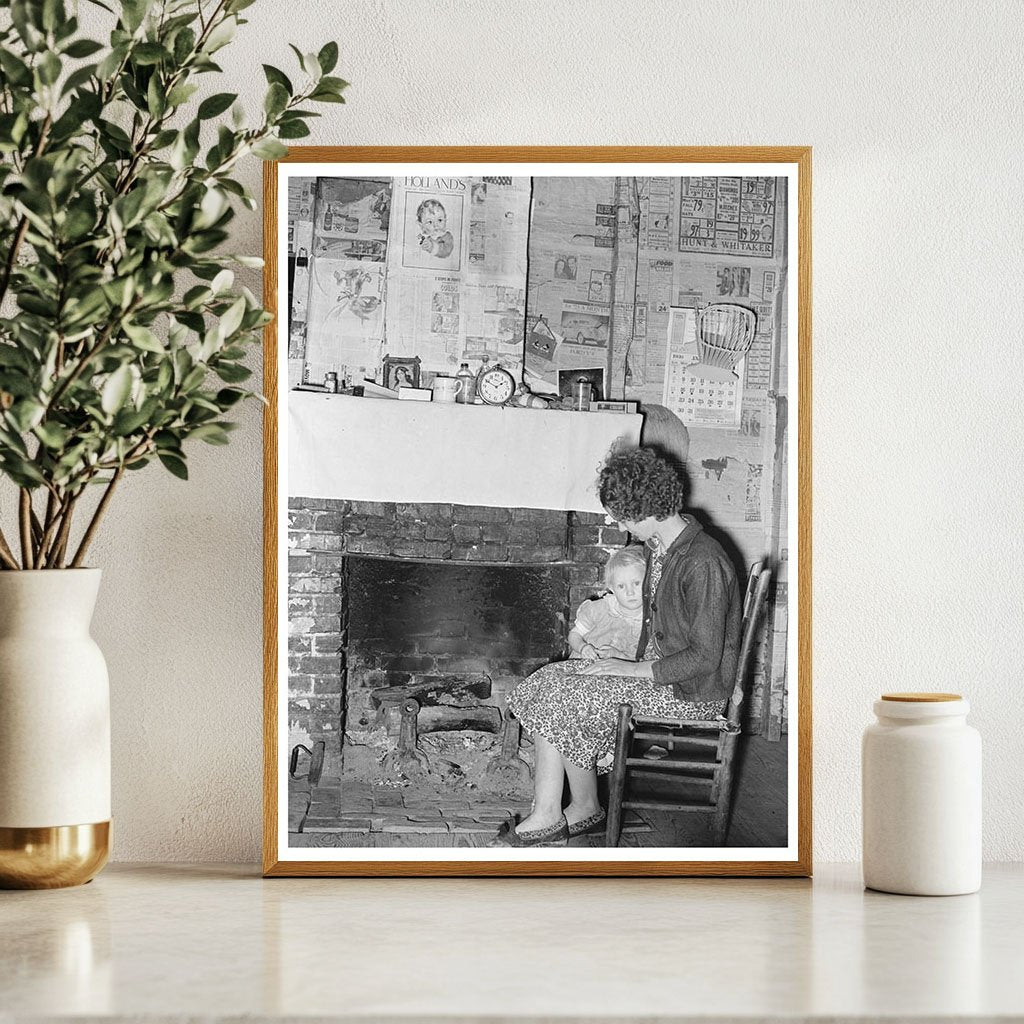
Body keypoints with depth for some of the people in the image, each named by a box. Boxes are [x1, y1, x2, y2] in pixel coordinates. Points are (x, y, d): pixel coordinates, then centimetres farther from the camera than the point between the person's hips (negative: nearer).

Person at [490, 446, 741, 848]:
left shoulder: (703, 563, -24)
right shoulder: (659, 546, 8)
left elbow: (705, 657, -23)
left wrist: (636, 670, -18)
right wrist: (632, 663, 3)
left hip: (690, 692, -10)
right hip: (655, 671, 10)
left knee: (562, 701, -16)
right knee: (546, 685, -4)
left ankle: (586, 808, 5)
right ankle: (546, 817, -11)